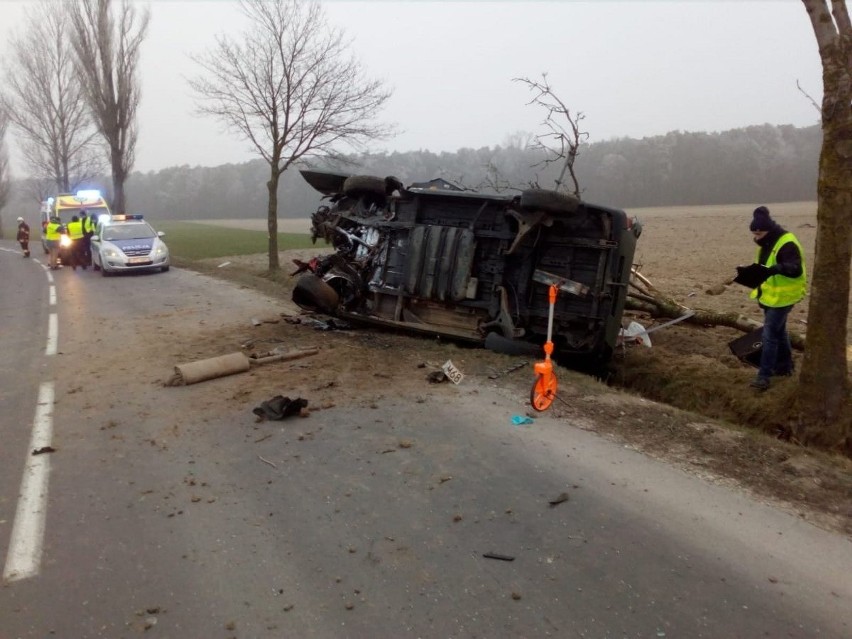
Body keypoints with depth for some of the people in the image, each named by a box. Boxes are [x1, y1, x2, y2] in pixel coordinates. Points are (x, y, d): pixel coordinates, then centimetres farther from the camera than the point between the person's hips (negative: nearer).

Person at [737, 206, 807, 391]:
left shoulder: (787, 244, -21)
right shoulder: (767, 244, 9)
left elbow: (795, 269, -31)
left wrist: (776, 269, -49)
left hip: (782, 297, -10)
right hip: (769, 295, 10)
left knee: (769, 334, -10)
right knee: (778, 331, 19)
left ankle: (764, 376, -7)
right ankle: (785, 366, 34)